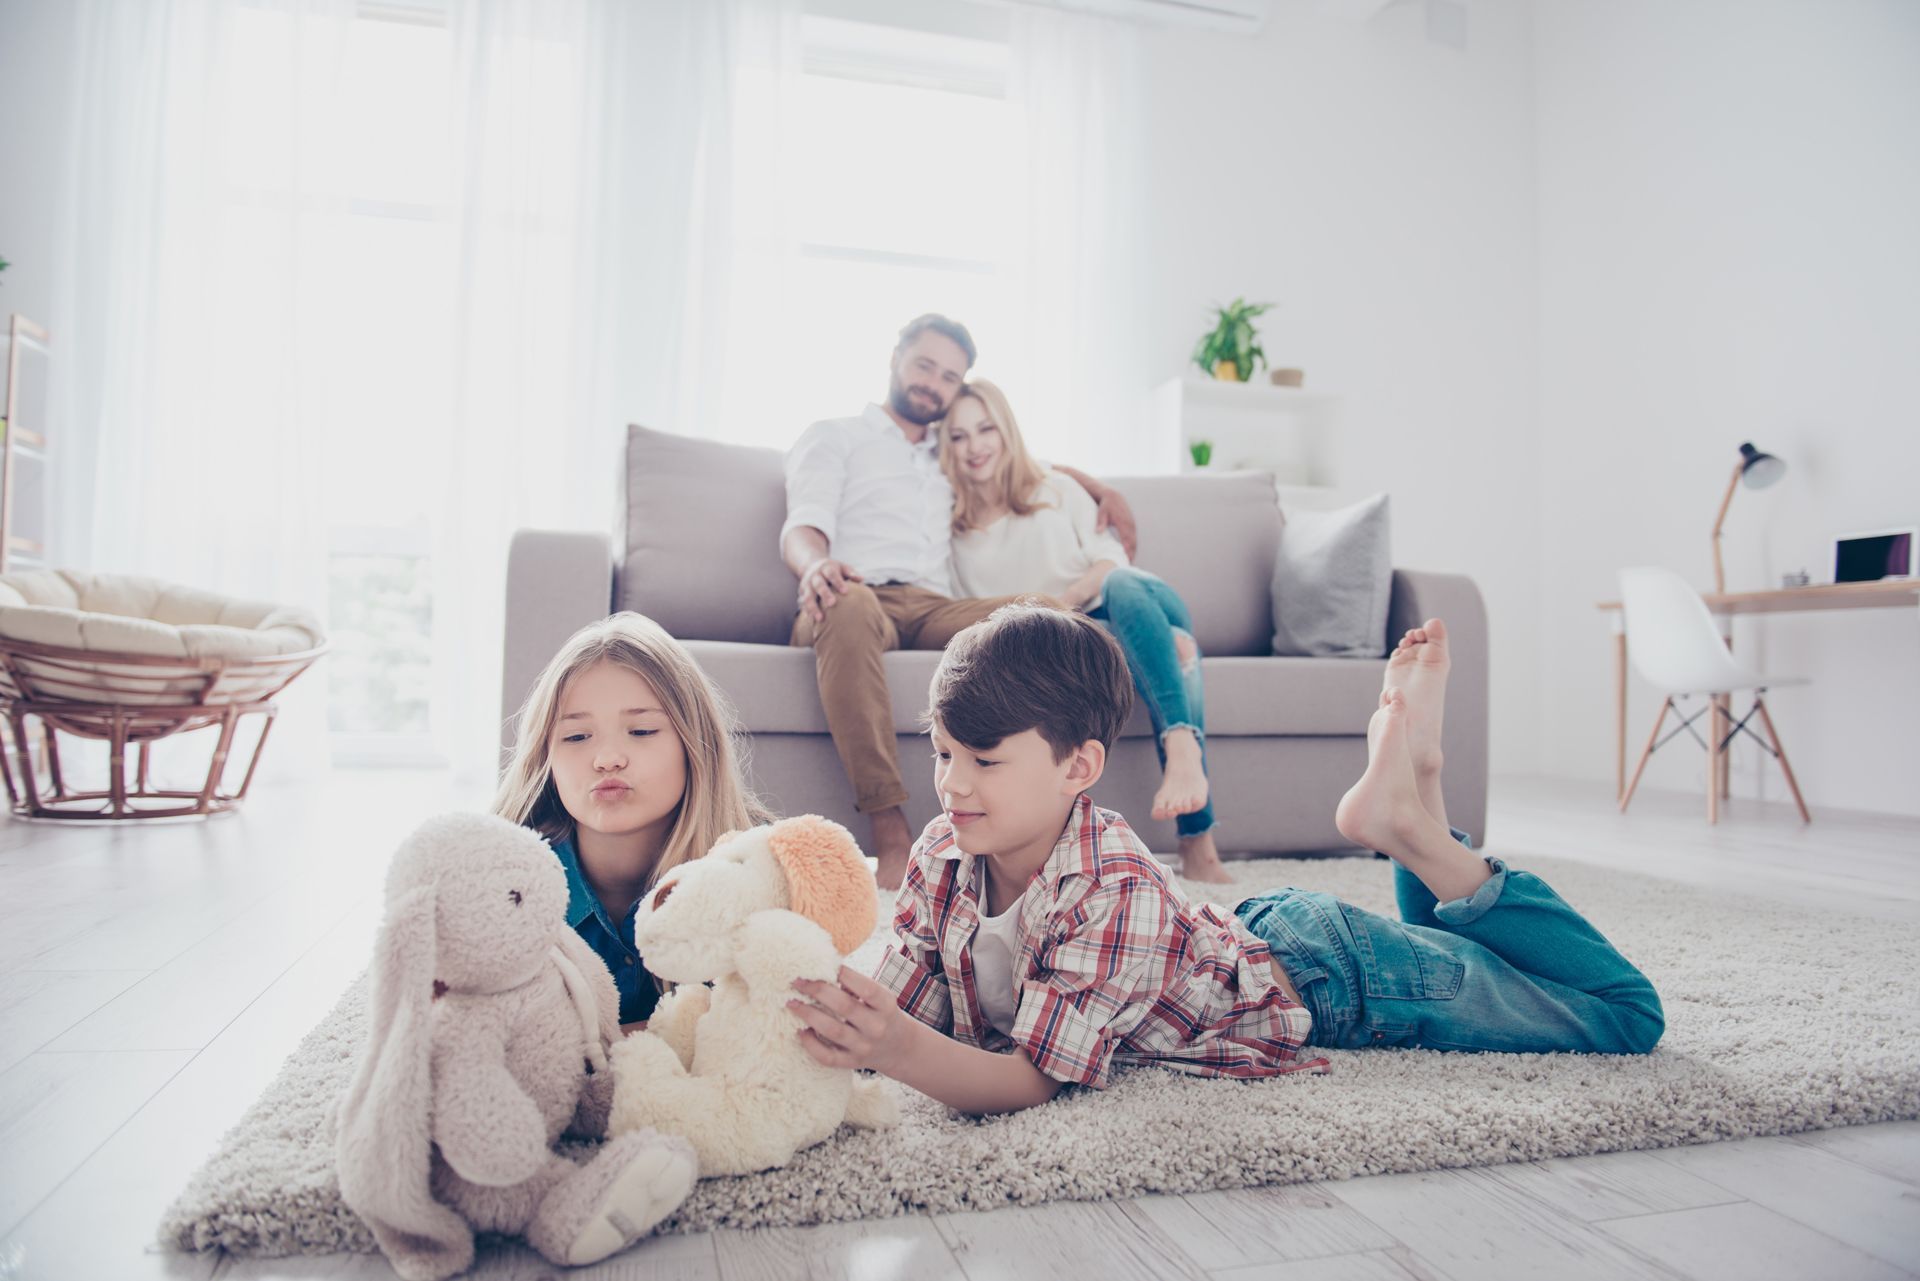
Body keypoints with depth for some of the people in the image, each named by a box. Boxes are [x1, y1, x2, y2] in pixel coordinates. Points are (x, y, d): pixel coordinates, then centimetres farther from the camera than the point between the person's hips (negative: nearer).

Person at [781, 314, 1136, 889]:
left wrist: (1101, 488, 33)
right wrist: (816, 565, -24)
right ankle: (890, 834, -44)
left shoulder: (948, 456, 35)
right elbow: (804, 525, 1)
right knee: (848, 604, -43)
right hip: (861, 599, -4)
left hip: (932, 609, 4)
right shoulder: (833, 437, 20)